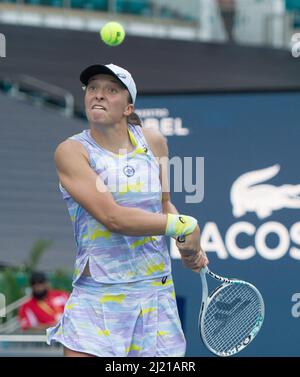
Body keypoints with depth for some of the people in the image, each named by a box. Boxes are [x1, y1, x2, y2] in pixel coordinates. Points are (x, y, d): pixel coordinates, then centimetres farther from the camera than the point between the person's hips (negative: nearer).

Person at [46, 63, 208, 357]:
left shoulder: (153, 142, 7)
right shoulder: (72, 151, -7)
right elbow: (113, 217, -19)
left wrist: (189, 245, 4)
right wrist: (183, 225, -15)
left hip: (156, 292, 4)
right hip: (96, 297, -4)